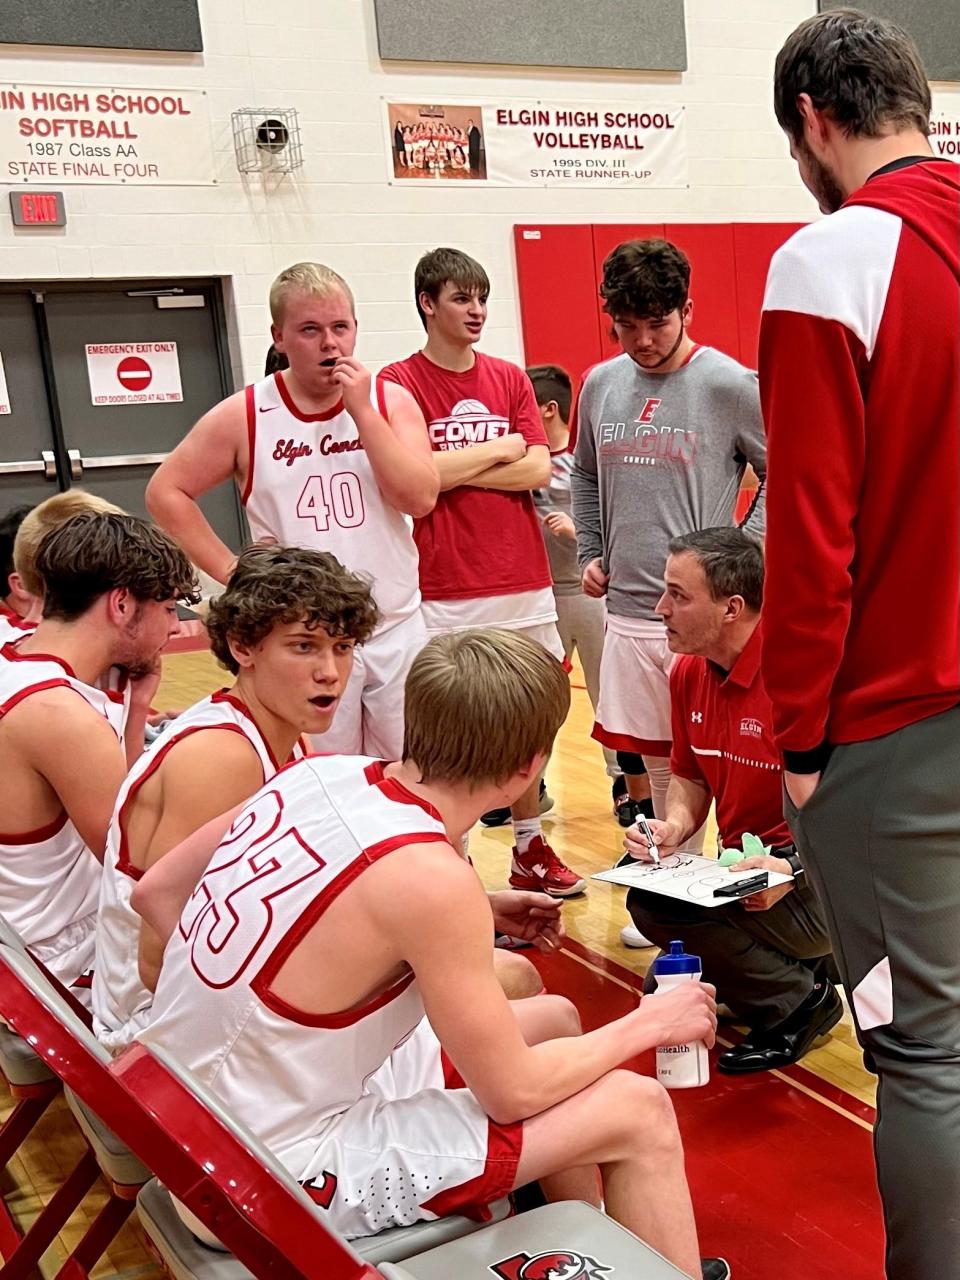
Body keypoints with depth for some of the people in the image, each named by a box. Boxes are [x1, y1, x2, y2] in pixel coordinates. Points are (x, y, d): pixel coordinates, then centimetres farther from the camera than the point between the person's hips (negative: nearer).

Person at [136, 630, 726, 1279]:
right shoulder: (430, 876, -28)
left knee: (553, 1016, 19)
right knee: (639, 1111, -3)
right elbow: (513, 1091, -17)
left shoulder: (319, 771, -8)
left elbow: (156, 891, 5)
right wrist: (648, 1025, 0)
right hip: (282, 1174, -8)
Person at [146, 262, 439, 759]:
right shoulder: (244, 416, -5)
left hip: (397, 629, 2)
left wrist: (362, 410, -17)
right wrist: (231, 570, -8)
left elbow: (420, 498, -13)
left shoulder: (390, 402, -1)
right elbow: (166, 492, -1)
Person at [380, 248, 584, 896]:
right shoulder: (398, 383, -2)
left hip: (524, 582, 4)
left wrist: (456, 468, -8)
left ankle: (531, 849, 27)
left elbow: (538, 469, 0)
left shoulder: (510, 379, 11)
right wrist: (500, 449, -4)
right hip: (443, 592, -4)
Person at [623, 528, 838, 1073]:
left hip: (823, 885, -8)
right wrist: (674, 826, -5)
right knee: (664, 989, 3)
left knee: (656, 901, -25)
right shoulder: (689, 672, 2)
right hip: (748, 872, 8)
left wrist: (793, 870, -32)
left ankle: (800, 999, -6)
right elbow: (690, 777, 15)